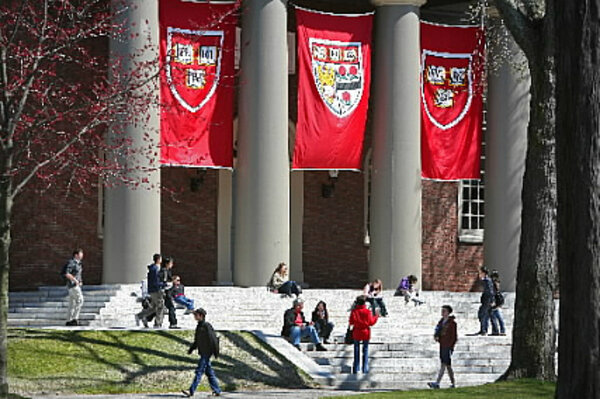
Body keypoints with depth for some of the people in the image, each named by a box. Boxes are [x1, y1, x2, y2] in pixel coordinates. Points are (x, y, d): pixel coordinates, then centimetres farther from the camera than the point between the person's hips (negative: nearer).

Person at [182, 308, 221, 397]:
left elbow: (213, 339, -16)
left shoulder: (206, 326, -14)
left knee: (199, 371, -10)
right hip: (203, 353, 9)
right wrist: (191, 350, 17)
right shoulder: (199, 326, 14)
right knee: (209, 372, 12)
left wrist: (215, 352, -18)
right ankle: (217, 391, 17)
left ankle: (191, 391, -12)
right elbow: (196, 341, 23)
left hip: (206, 353, -9)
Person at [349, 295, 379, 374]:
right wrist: (376, 316, 7)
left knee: (356, 350, 12)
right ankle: (365, 368, 4)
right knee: (365, 350, 8)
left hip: (356, 333, 1)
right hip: (366, 332, -1)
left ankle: (356, 368, 10)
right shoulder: (367, 311, -10)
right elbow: (371, 322, -7)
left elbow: (351, 322, -9)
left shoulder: (354, 311, -7)